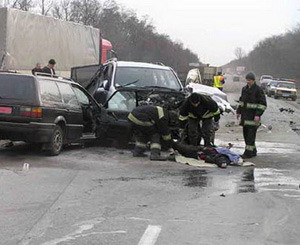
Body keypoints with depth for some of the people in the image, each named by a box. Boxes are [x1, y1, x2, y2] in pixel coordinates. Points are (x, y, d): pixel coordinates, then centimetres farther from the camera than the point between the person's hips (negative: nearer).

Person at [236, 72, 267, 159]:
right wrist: (238, 111, 19)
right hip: (245, 115, 8)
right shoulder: (244, 89, 13)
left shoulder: (258, 90, -9)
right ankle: (253, 151, 20)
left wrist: (258, 115, -18)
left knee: (251, 134, -9)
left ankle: (249, 152, -7)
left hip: (253, 116, -8)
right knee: (245, 133, 10)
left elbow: (263, 104, -11)